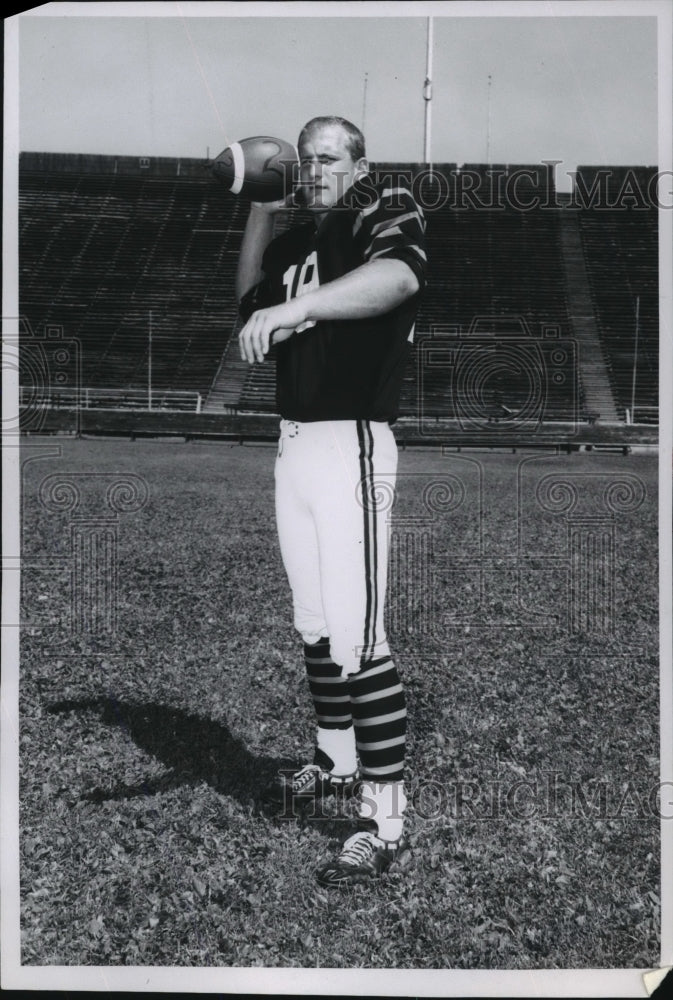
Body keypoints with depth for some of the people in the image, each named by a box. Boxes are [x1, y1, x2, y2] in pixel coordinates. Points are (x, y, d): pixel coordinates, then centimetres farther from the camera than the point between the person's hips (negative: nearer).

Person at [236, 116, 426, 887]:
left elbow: (400, 276, -28)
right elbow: (248, 299, 30)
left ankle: (384, 820, -4)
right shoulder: (301, 240, 19)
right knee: (314, 626, 17)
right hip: (294, 446, 8)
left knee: (355, 636, -12)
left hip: (350, 446, -8)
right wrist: (262, 211, 18)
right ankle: (338, 761, 35)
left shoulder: (384, 212, -5)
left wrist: (296, 306, -43)